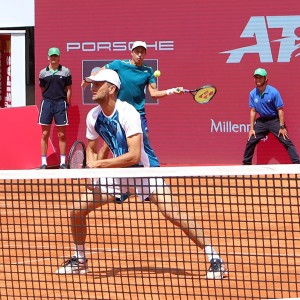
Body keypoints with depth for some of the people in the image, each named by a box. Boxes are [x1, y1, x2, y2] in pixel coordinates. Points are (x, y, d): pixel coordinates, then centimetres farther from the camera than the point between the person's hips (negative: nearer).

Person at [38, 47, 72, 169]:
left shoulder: (65, 71, 3)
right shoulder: (43, 73, 5)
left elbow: (68, 89, 6)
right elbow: (42, 90, 13)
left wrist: (67, 104, 1)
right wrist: (48, 100, 6)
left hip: (61, 103, -1)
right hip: (47, 103, 1)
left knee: (61, 135, 3)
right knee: (45, 134, 1)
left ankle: (63, 162, 8)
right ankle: (44, 162, 5)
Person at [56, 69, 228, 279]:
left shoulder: (127, 113, -24)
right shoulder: (93, 117, -4)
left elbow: (134, 156, -31)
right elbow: (91, 149, 14)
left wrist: (99, 164, -28)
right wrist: (91, 170, -6)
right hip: (117, 173, 6)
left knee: (174, 214, -20)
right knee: (77, 210, -1)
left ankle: (215, 259, -14)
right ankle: (79, 260, 20)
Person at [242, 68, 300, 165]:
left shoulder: (273, 92, -16)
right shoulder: (252, 94, -3)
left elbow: (280, 110, -13)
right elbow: (253, 111, 5)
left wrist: (282, 127, -17)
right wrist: (252, 128, 2)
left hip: (274, 120, -4)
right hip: (261, 120, 4)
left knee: (286, 141, -12)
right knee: (250, 141, 4)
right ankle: (246, 163, 19)